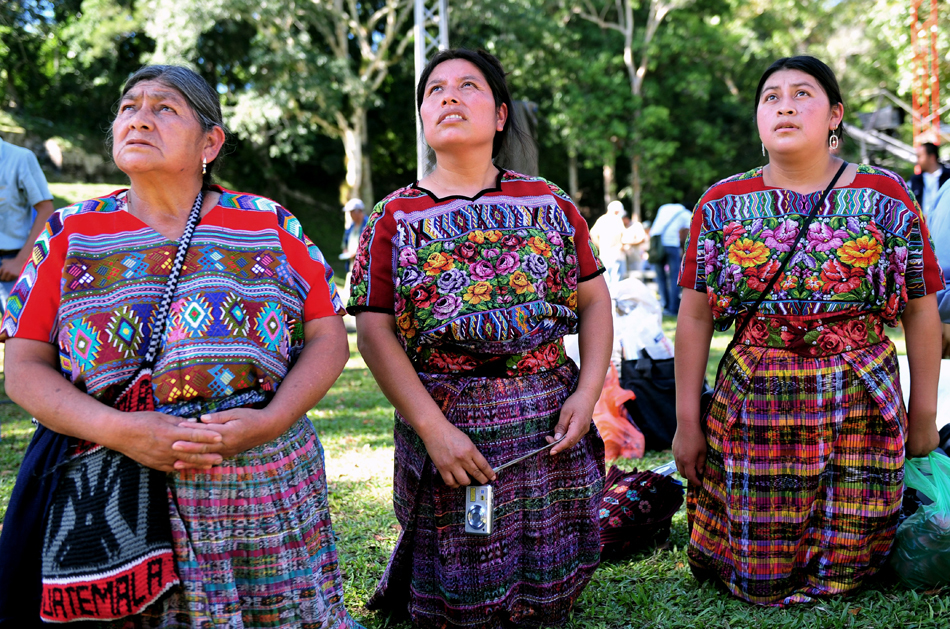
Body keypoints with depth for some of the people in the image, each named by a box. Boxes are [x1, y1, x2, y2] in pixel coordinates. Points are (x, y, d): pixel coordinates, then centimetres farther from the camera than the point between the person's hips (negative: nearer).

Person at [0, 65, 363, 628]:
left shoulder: (269, 226, 5)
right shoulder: (72, 236, 6)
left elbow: (329, 340, 2)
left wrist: (270, 422, -15)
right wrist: (118, 430, -15)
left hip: (266, 496, 1)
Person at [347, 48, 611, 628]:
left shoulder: (547, 202, 7)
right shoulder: (395, 218, 1)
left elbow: (595, 299, 7)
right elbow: (374, 332, -6)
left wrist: (588, 392, -7)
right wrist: (434, 429, -15)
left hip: (550, 426, 2)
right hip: (445, 424, -2)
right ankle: (412, 569, 34)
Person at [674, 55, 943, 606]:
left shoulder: (887, 198, 1)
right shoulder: (722, 205, 1)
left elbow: (921, 311, 5)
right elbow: (695, 318, 2)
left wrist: (924, 416, 5)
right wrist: (687, 423, 1)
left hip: (862, 408, 0)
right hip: (754, 405, 0)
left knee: (846, 567, 8)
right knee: (760, 580, 6)